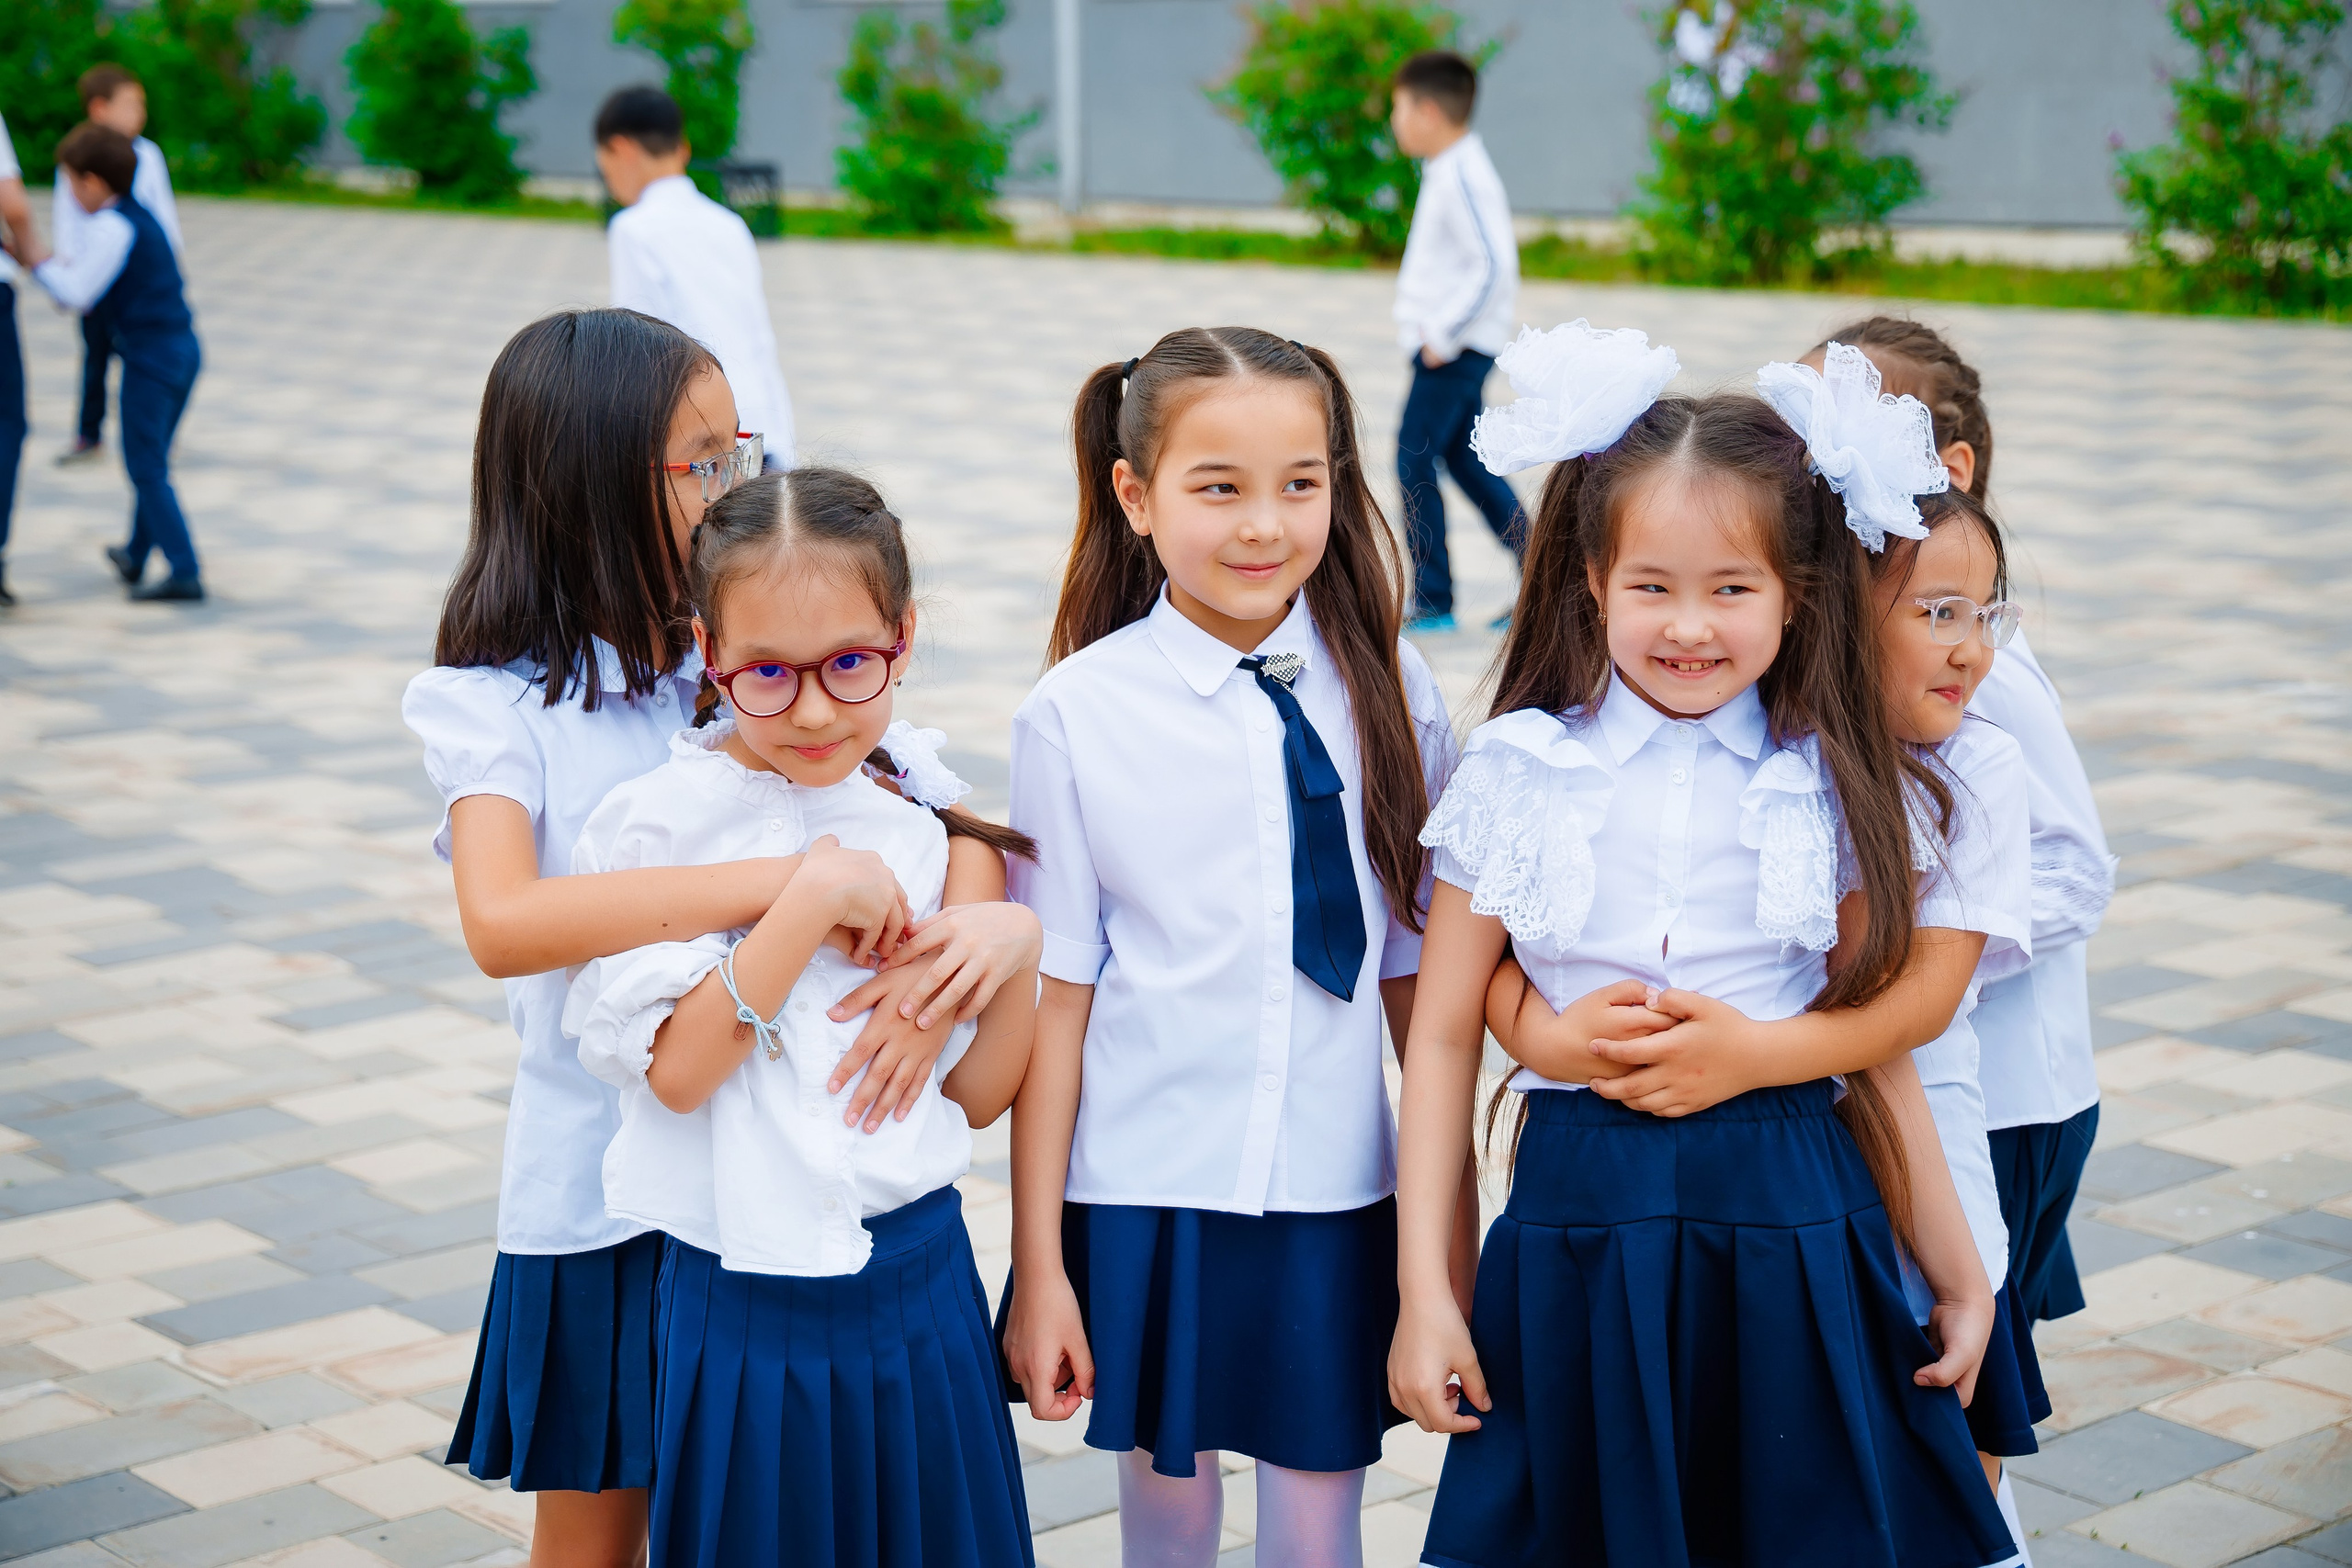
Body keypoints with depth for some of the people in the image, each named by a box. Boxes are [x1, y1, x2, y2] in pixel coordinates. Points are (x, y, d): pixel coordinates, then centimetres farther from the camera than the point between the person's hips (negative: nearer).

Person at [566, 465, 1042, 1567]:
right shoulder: (656, 824, -8)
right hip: (747, 1301, -3)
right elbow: (673, 1070, -17)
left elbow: (975, 1098, 5)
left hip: (921, 1278, 3)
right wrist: (813, 901, -20)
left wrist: (1017, 947, -12)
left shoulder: (929, 825, 2)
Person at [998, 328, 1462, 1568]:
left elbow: (1419, 968, 2)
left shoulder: (1387, 690, -2)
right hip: (1143, 1191, -1)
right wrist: (1038, 1264, -3)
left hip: (1335, 1197, 1)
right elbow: (1055, 995, -5)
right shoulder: (1079, 712, -7)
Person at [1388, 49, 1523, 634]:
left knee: (1414, 462, -5)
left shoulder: (1464, 177, -19)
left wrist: (1444, 335, -22)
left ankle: (1433, 602, 1)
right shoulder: (1447, 170, 13)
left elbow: (1494, 266, -26)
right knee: (1466, 462, 14)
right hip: (1448, 345, 10)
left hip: (1456, 349, -10)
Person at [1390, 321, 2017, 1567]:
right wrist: (1422, 1293, -2)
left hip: (1794, 1230, 1)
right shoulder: (1517, 771, -2)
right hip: (1580, 1225, -1)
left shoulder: (1834, 787, 2)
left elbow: (1881, 1043, 9)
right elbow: (1443, 1034, 1)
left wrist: (1956, 1271, 13)